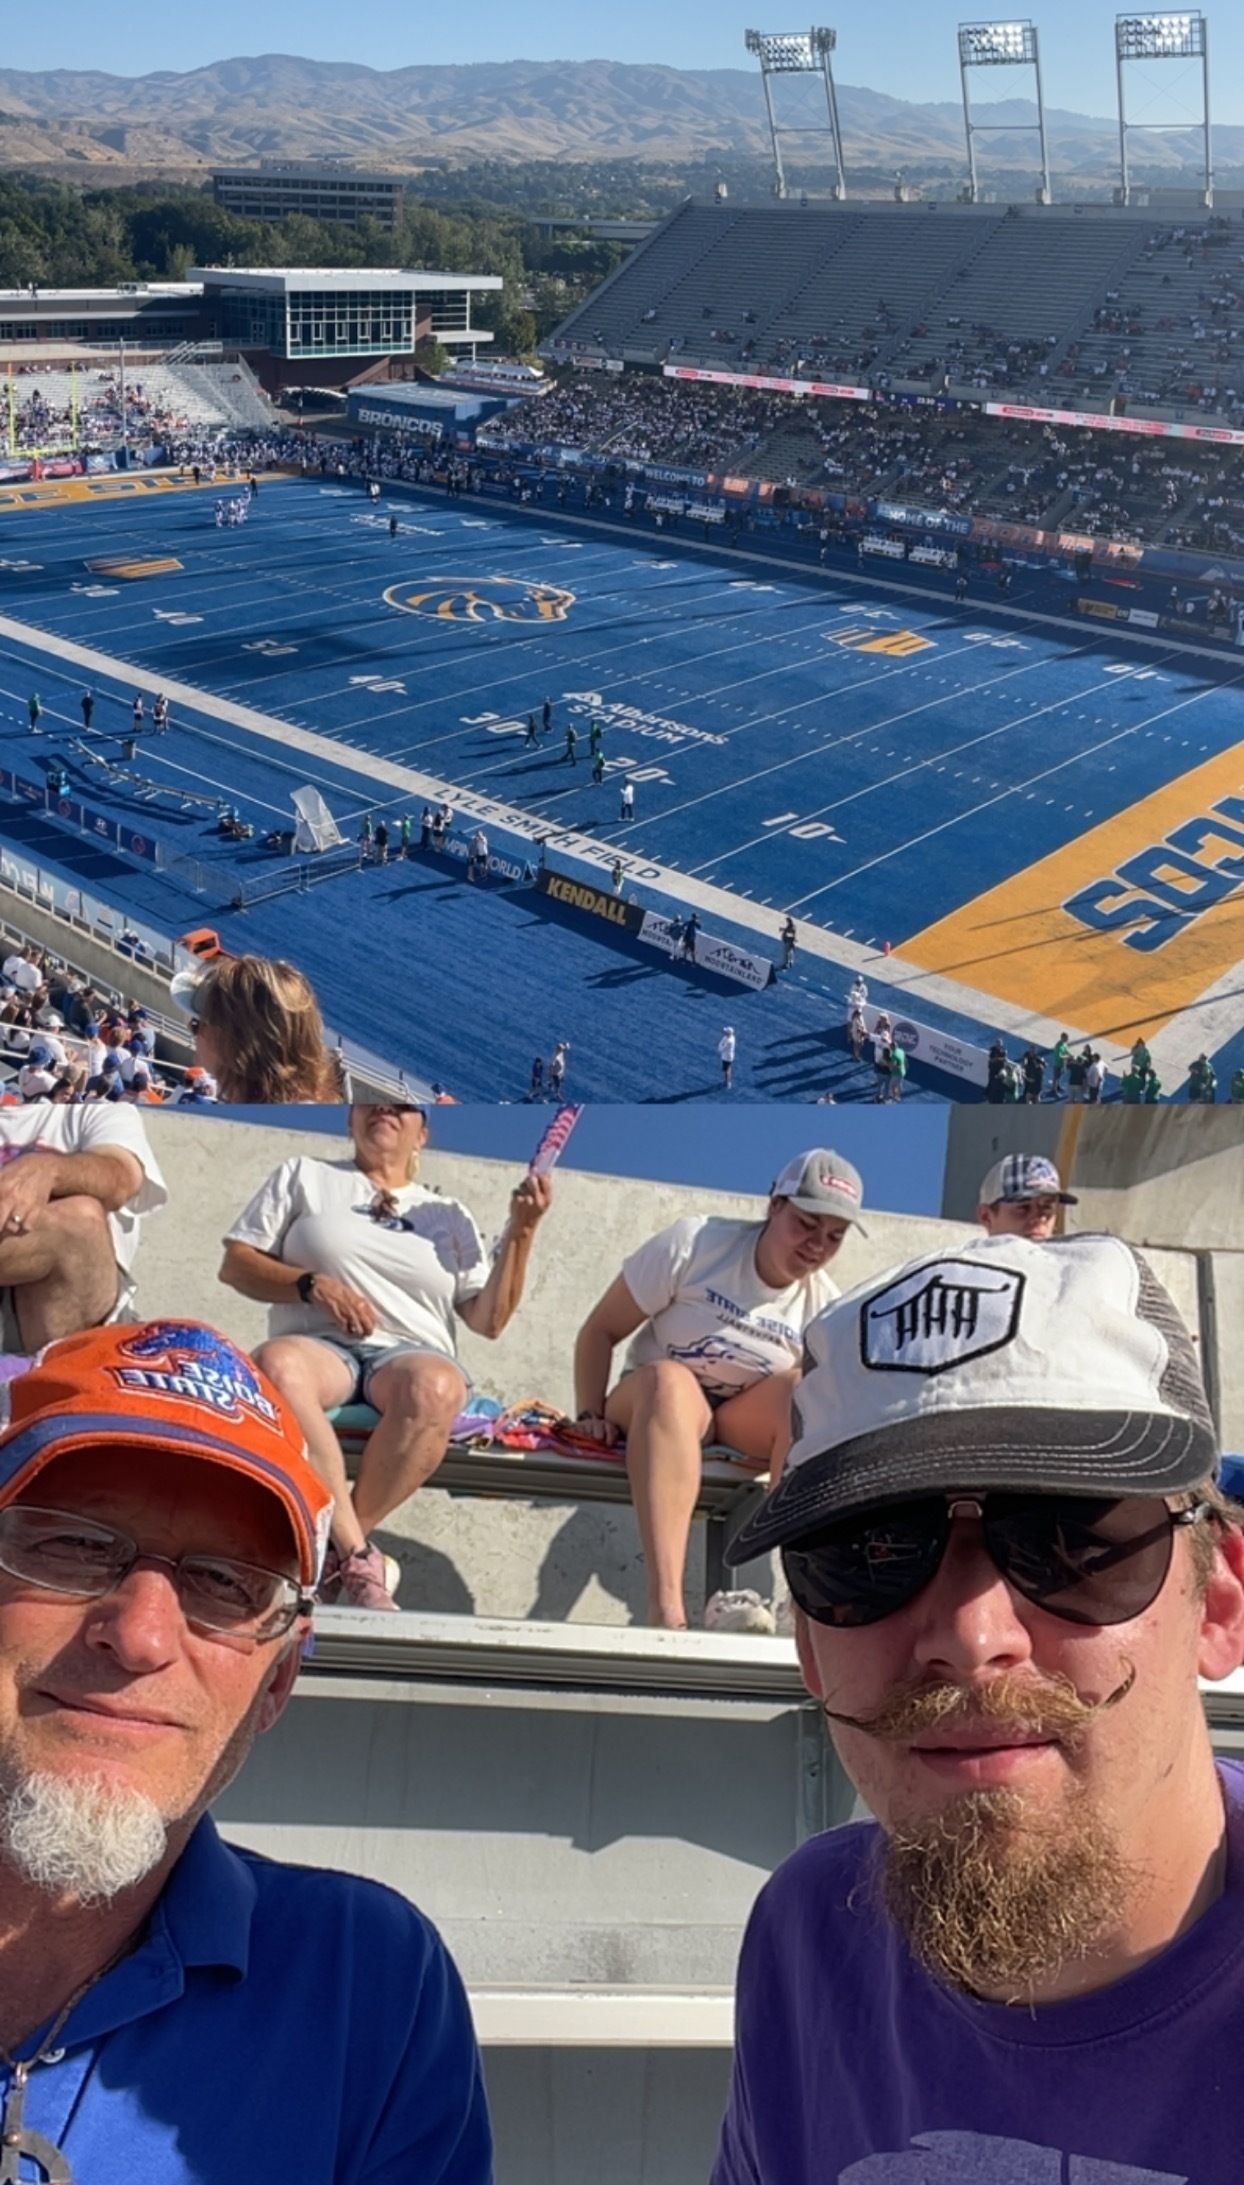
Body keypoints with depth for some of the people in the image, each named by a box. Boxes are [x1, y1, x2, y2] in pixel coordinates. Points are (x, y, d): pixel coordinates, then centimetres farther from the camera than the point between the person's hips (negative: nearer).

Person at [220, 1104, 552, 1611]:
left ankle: (336, 1550, -22)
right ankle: (358, 1555, -33)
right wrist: (314, 1285, -5)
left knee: (436, 1386, -38)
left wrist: (521, 1232, 2)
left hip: (409, 1354, 1)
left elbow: (488, 1319, 13)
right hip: (320, 1345, 0)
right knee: (275, 1364, -38)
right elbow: (235, 1265, 11)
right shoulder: (303, 1176, 19)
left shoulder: (450, 1215, 21)